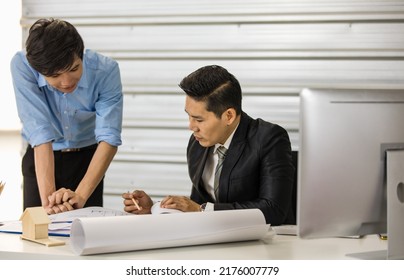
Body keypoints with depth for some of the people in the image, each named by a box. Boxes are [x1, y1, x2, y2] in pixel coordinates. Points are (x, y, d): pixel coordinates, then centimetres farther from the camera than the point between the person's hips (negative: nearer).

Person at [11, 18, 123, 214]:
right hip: (42, 159, 0)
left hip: (87, 157, 0)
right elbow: (40, 132, -31)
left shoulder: (105, 70, -26)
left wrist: (80, 196, -39)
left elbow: (109, 138, -28)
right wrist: (47, 196, -40)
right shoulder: (22, 66, -26)